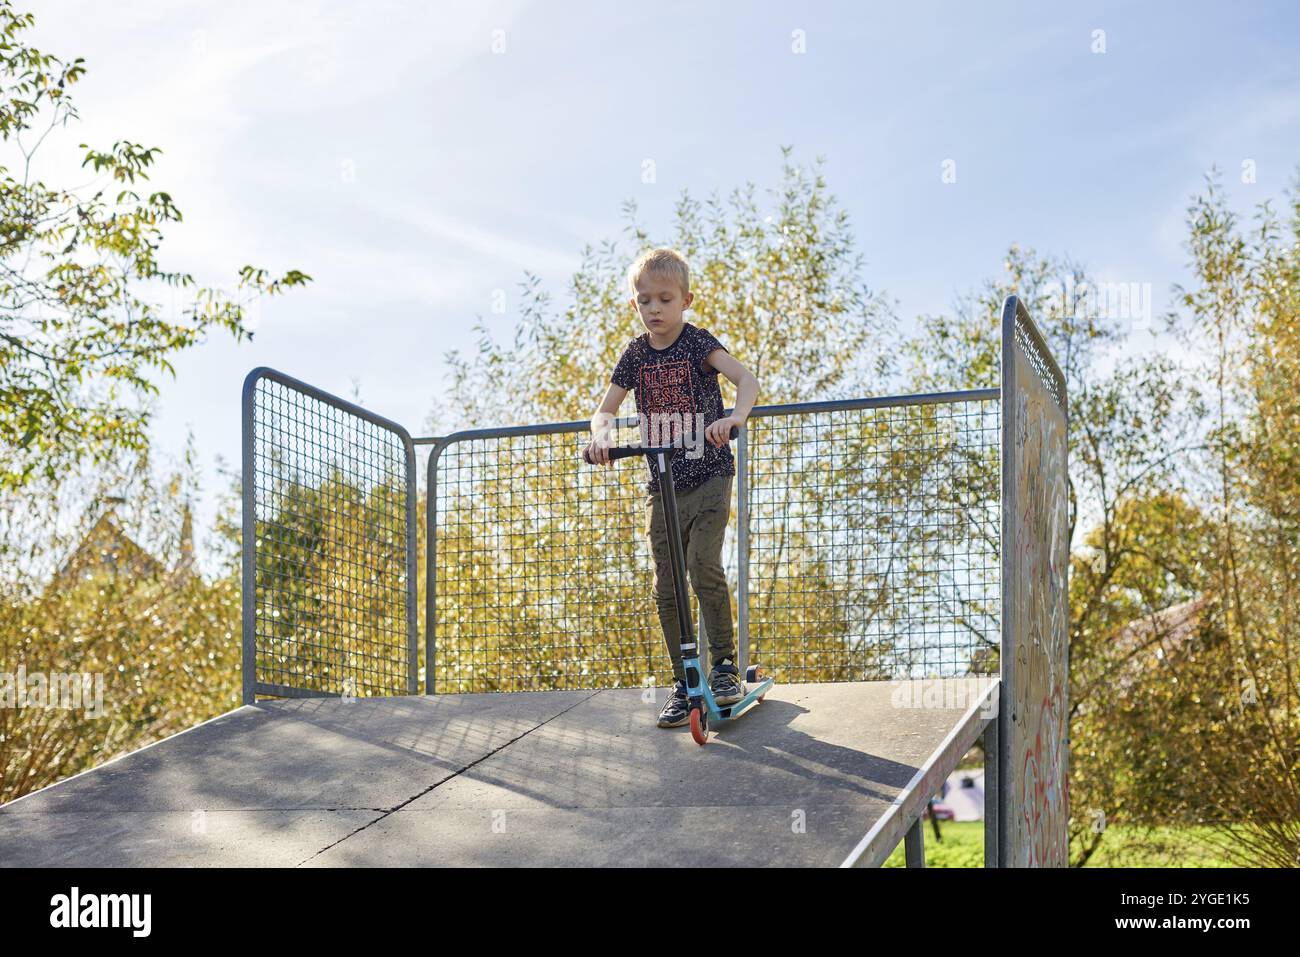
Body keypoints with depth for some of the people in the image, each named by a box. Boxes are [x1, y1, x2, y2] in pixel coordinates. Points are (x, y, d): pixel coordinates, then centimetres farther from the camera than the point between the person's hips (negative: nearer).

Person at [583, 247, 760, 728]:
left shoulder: (697, 342, -5)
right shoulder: (636, 354, 6)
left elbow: (746, 378, -19)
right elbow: (604, 410, 9)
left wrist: (735, 416, -39)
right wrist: (602, 434, -14)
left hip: (708, 477, -4)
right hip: (662, 485, 4)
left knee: (703, 566, -21)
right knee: (667, 589, 2)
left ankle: (724, 663, -3)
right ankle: (684, 684, 12)